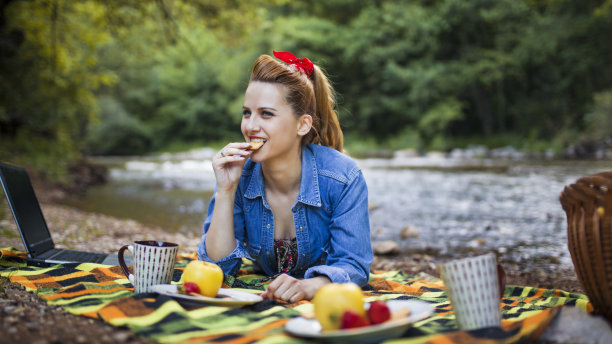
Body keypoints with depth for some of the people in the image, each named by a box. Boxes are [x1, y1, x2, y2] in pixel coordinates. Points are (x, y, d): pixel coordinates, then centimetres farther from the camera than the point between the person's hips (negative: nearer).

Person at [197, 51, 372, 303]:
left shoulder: (342, 178, -16)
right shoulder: (240, 174, -8)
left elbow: (352, 265, -18)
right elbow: (219, 266, -9)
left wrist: (308, 286, -38)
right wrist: (225, 191, -20)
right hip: (264, 303, 0)